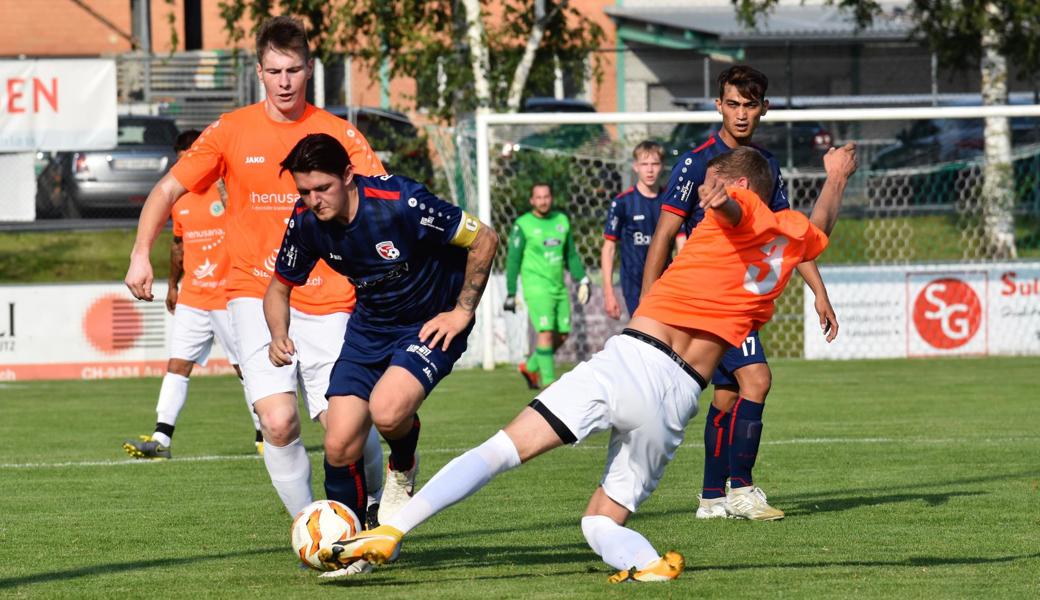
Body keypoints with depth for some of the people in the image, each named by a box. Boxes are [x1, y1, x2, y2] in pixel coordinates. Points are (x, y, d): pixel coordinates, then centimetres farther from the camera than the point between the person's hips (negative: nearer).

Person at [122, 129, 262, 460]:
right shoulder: (180, 199, 11)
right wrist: (173, 285, 25)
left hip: (228, 296, -5)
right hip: (191, 298, 5)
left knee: (246, 368, 3)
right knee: (177, 364, -4)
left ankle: (265, 437, 14)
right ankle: (161, 439, -8)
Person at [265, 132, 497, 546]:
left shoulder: (400, 202, -28)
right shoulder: (306, 222, -12)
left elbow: (483, 240, -17)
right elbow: (280, 287, 6)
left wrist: (462, 312, -15)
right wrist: (279, 336, -14)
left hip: (431, 324, -5)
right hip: (370, 323, 5)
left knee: (387, 411, -31)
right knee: (339, 447, -8)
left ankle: (403, 470, 4)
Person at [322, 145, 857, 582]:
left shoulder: (741, 211, 6)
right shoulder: (796, 232, 21)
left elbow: (731, 205, -21)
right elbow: (822, 225, 46)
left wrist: (720, 199, -44)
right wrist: (837, 176, 65)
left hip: (632, 359, -5)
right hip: (680, 400, 5)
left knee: (500, 449, -6)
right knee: (601, 524, 14)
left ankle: (390, 532, -16)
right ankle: (648, 564, -18)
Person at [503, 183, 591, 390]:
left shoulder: (562, 220, 12)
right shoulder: (523, 225, -3)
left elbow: (571, 254, 20)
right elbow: (513, 260, -2)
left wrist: (582, 280, 12)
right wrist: (510, 293, -4)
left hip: (559, 287, 6)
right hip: (536, 286, -6)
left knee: (562, 335, 5)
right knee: (546, 332, -16)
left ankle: (530, 367, 26)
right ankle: (549, 381, -14)